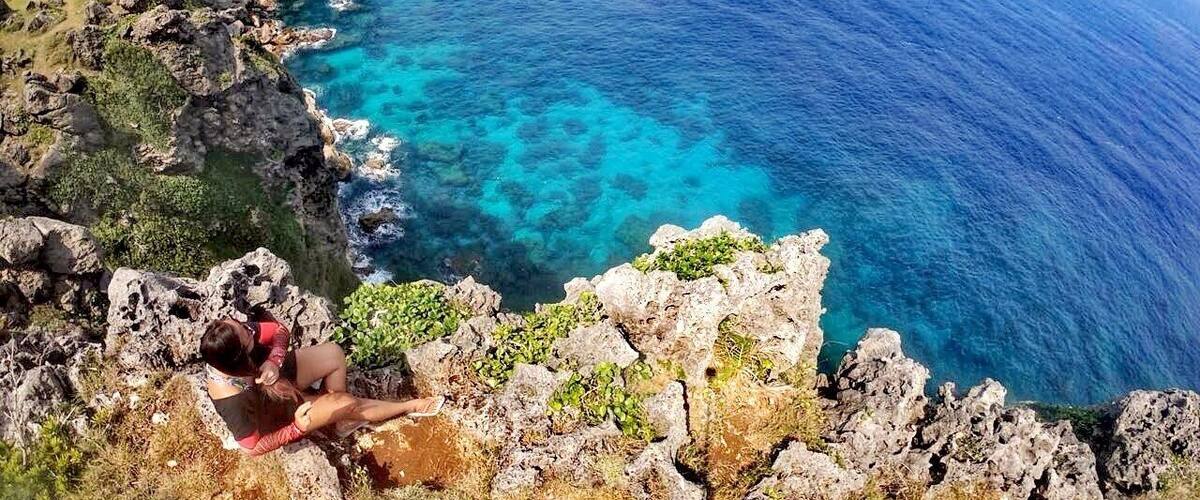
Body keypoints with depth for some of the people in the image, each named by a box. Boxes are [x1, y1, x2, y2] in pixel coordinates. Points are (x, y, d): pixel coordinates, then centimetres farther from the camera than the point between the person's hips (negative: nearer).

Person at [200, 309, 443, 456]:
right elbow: (253, 448, -29)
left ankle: (342, 417, 19)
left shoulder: (225, 353, -28)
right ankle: (409, 407, 19)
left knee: (333, 353, -3)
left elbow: (280, 331, -16)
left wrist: (273, 361, -33)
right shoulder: (234, 402, -42)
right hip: (278, 414, -5)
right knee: (345, 403, -7)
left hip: (272, 374, 5)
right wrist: (298, 428, -34)